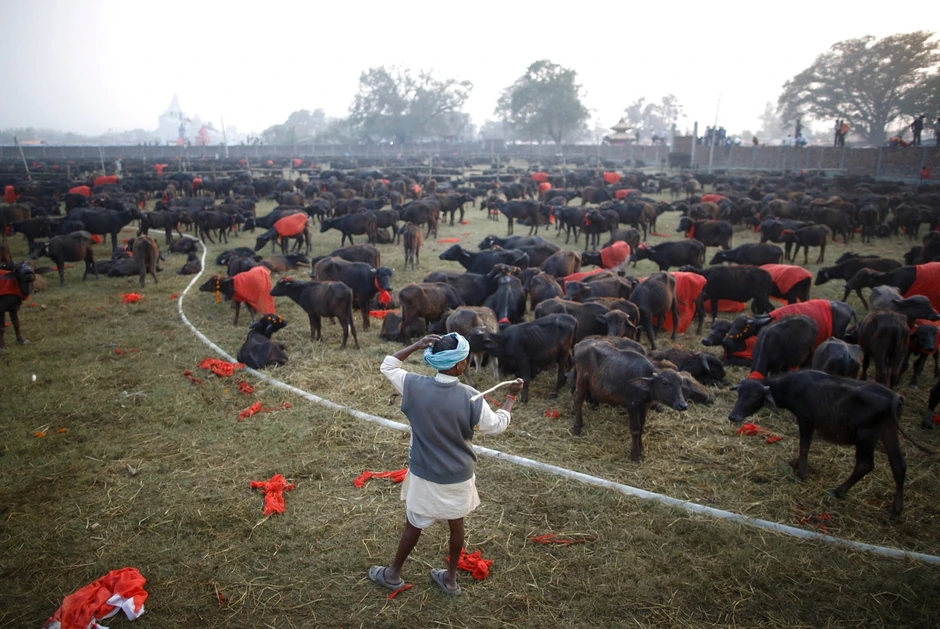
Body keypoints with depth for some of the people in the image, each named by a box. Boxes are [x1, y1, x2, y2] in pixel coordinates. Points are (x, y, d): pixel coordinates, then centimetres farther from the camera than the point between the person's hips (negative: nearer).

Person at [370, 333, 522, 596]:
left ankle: (394, 574, 37)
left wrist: (416, 346, -8)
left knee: (414, 525, 18)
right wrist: (511, 396, 7)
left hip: (424, 474, 0)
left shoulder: (415, 386, -19)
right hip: (459, 475, 0)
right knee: (456, 523, 21)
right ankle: (450, 578, 38)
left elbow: (387, 366, -1)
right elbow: (496, 426, -5)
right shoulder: (471, 397, -21)